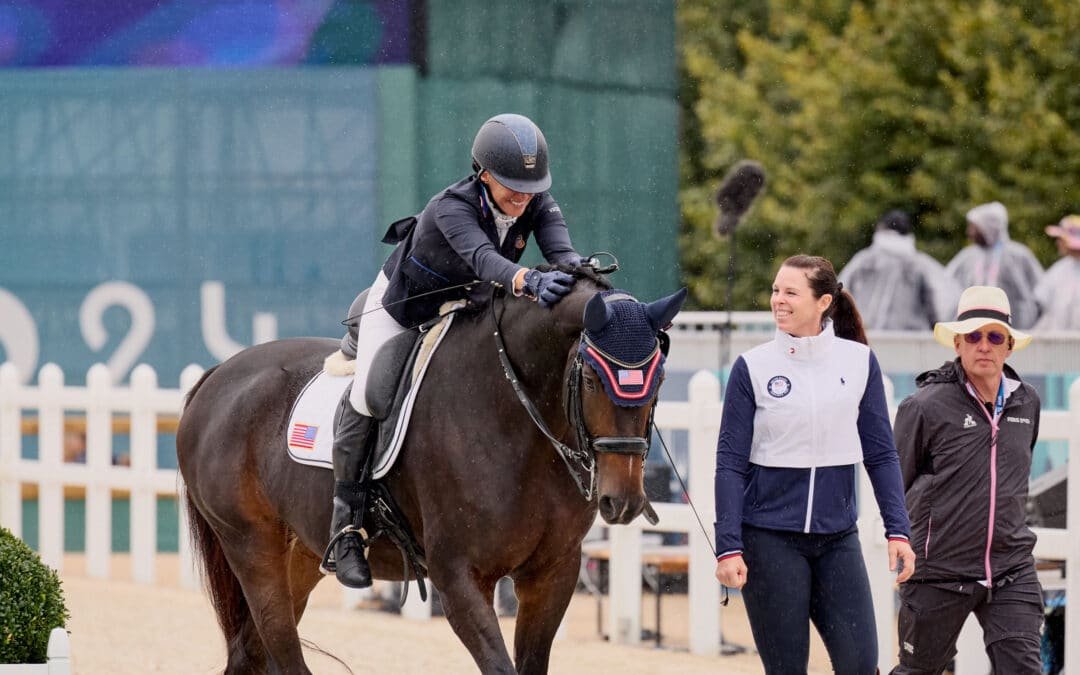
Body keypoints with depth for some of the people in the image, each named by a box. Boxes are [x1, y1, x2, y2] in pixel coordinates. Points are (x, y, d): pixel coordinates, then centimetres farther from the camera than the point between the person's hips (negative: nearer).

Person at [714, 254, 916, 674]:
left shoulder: (859, 362, 2)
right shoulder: (753, 367, -3)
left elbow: (880, 454, 5)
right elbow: (730, 463, -3)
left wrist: (897, 530, -3)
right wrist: (728, 547, -9)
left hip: (837, 538, 2)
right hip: (770, 540, -2)